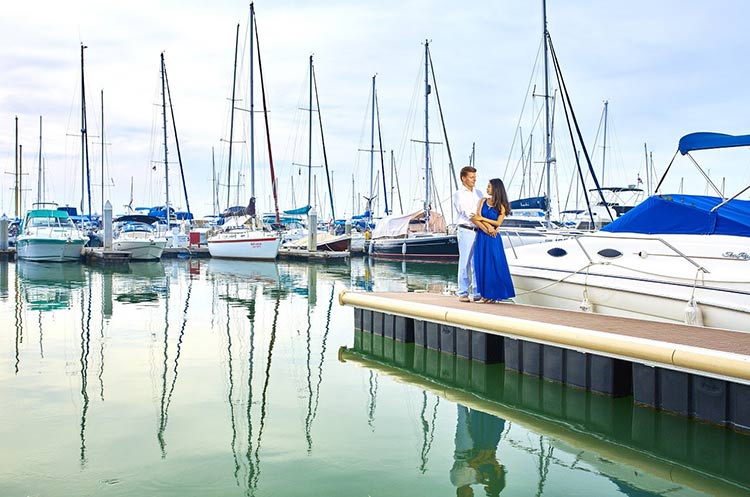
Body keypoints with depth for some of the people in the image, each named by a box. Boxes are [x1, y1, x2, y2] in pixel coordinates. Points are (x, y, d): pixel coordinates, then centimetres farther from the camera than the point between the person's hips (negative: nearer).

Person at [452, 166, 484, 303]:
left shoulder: (478, 193, 16)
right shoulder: (458, 194, -2)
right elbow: (468, 214, -13)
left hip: (479, 232, 5)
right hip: (466, 231, -5)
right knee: (465, 262, -3)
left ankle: (478, 293, 10)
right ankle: (463, 293, 2)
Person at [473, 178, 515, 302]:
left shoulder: (501, 206, 0)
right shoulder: (483, 201, 8)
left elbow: (498, 223, -6)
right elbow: (477, 217, -3)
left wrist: (483, 218, -9)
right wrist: (489, 228, -14)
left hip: (493, 238, -3)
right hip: (482, 236, 3)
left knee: (495, 264, -1)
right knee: (482, 264, 2)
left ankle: (496, 293, 8)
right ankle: (485, 293, 9)